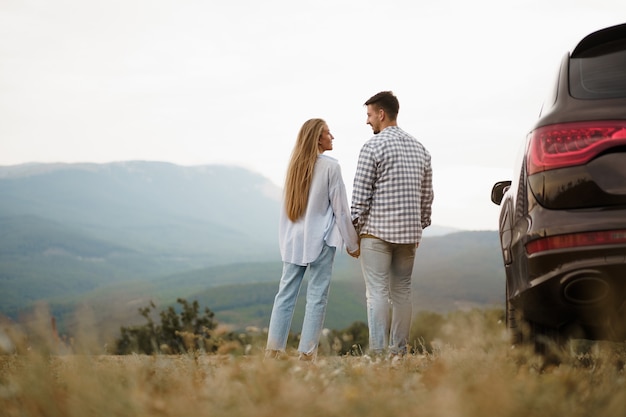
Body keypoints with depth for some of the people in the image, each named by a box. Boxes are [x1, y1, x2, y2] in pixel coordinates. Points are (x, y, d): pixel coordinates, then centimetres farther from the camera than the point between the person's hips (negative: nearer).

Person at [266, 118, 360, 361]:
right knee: (317, 297, -1)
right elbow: (340, 209, -6)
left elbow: (285, 207, 12)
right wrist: (352, 243, 2)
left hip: (293, 240, 6)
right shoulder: (330, 167, -8)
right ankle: (307, 353, -2)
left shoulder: (294, 166, 8)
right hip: (320, 240, -6)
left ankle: (274, 350, 3)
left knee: (286, 294, 6)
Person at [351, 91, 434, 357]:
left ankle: (378, 353, -9)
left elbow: (360, 194, -10)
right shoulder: (419, 148, 12)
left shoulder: (373, 147, -8)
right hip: (409, 232, 6)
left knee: (377, 293, -6)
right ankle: (398, 352, 9)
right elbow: (427, 195, 14)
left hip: (376, 231, -6)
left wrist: (353, 228, -3)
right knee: (402, 291, 9)